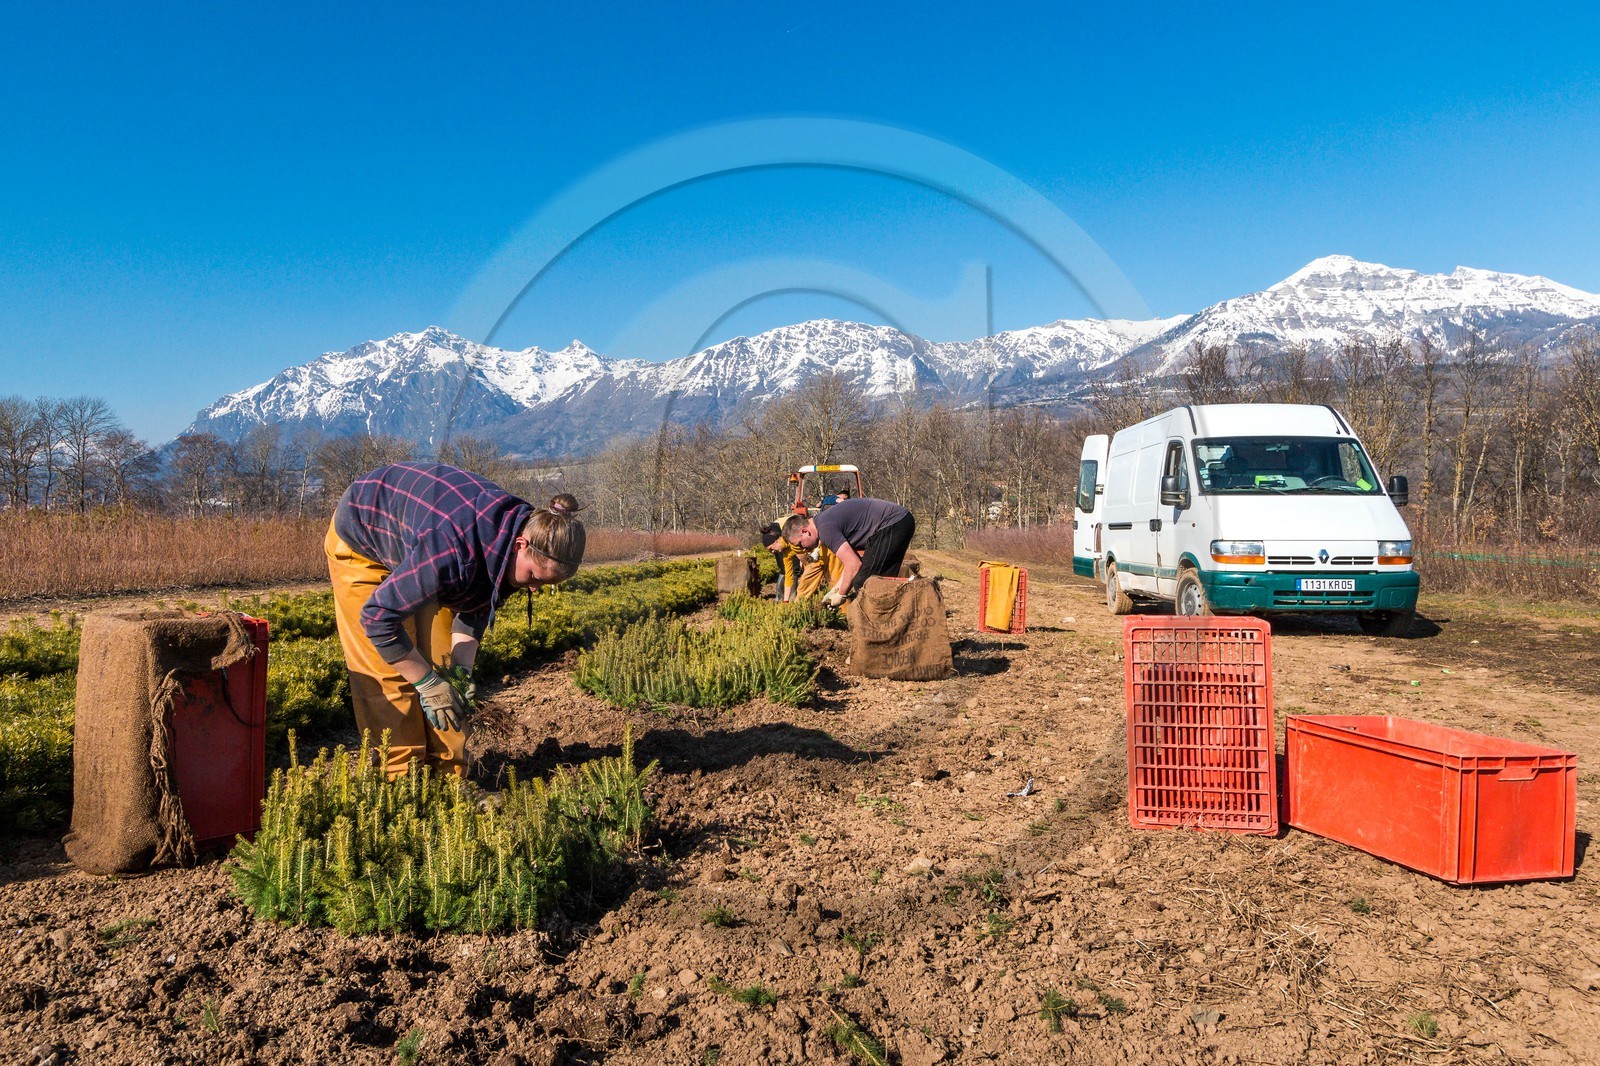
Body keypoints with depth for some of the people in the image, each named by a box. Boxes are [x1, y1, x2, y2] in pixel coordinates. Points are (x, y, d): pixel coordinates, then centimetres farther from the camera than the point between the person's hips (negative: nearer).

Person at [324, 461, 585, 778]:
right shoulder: (454, 551, -44)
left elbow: (476, 608, -3)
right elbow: (378, 617, -35)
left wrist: (462, 666, -15)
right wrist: (426, 683, -27)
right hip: (361, 543, -6)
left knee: (442, 666, 1)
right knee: (388, 674, -11)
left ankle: (449, 778, 7)